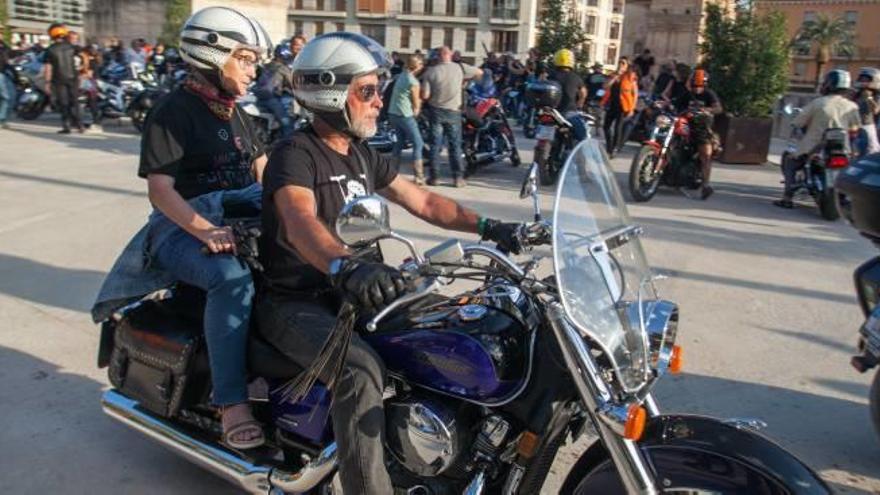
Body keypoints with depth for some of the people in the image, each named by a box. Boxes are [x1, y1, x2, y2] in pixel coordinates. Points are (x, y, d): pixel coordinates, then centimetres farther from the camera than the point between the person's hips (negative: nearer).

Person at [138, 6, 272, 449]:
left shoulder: (236, 114, 17)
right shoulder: (173, 111, -8)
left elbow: (264, 171, 17)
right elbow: (160, 190, -16)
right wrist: (206, 232, -31)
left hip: (240, 226, 8)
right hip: (184, 234, -7)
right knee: (232, 279, -37)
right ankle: (232, 403, -31)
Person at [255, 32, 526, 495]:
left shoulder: (362, 156, 10)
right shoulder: (294, 155, -16)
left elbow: (423, 202, 13)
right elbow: (301, 224, -37)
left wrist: (488, 226, 1)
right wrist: (347, 267, -57)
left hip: (352, 294, 8)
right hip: (295, 302, -8)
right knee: (360, 367, -34)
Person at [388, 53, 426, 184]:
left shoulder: (401, 76, 12)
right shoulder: (413, 82, -13)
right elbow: (416, 103, -8)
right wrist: (416, 112, 11)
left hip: (393, 113, 9)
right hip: (405, 115, -9)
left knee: (400, 141, 19)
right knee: (418, 144, -4)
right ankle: (418, 176, -8)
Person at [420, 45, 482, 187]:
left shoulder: (430, 71, -9)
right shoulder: (460, 68, -6)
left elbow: (425, 95, -11)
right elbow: (479, 73, 8)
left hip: (436, 111, 0)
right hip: (453, 112, 0)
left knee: (435, 144, 7)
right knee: (455, 145, 7)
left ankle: (433, 177, 9)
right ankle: (457, 177, 6)